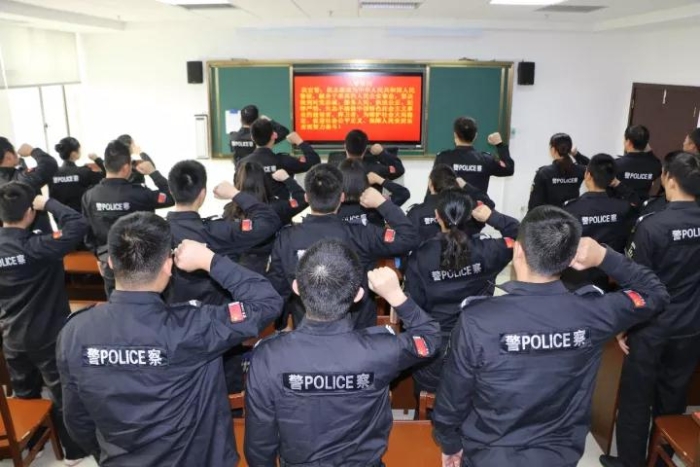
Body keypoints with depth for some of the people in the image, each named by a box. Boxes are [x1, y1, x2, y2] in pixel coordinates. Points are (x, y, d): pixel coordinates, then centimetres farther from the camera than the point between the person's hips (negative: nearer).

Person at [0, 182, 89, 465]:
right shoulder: (36, 247, -27)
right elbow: (78, 225, -35)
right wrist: (48, 204, -23)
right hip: (48, 335, -6)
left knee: (24, 394, 23)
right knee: (64, 394, 10)